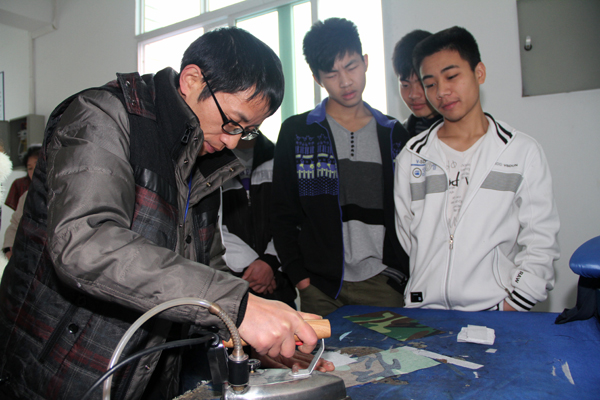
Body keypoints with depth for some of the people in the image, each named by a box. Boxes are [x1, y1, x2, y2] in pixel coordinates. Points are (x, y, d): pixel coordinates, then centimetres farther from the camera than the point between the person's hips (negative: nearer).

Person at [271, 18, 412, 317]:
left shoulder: (394, 134, 9)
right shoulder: (296, 132, 3)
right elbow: (283, 214, 3)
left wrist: (410, 274, 1)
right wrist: (299, 276, -4)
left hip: (382, 283, 2)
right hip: (319, 286, -1)